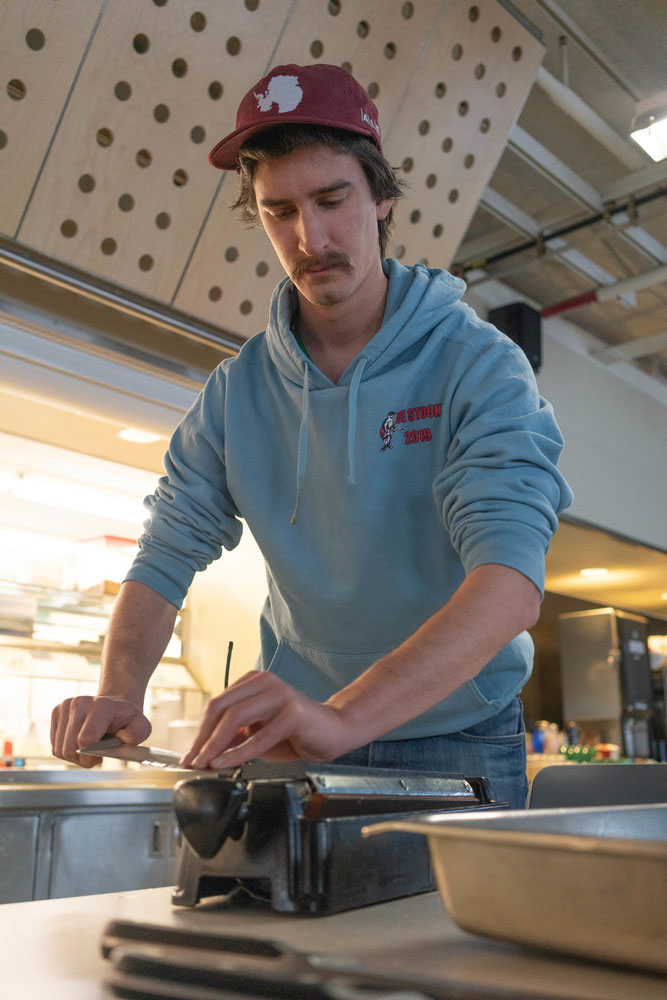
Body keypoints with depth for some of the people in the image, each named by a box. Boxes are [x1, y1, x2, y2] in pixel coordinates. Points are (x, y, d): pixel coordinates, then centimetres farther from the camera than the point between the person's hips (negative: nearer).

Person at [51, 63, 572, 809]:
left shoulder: (478, 367, -16)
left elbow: (511, 579, -29)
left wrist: (340, 717, -42)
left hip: (457, 743, -2)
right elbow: (166, 557, -3)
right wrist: (118, 694, -23)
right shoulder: (236, 392, -3)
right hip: (300, 749, 3)